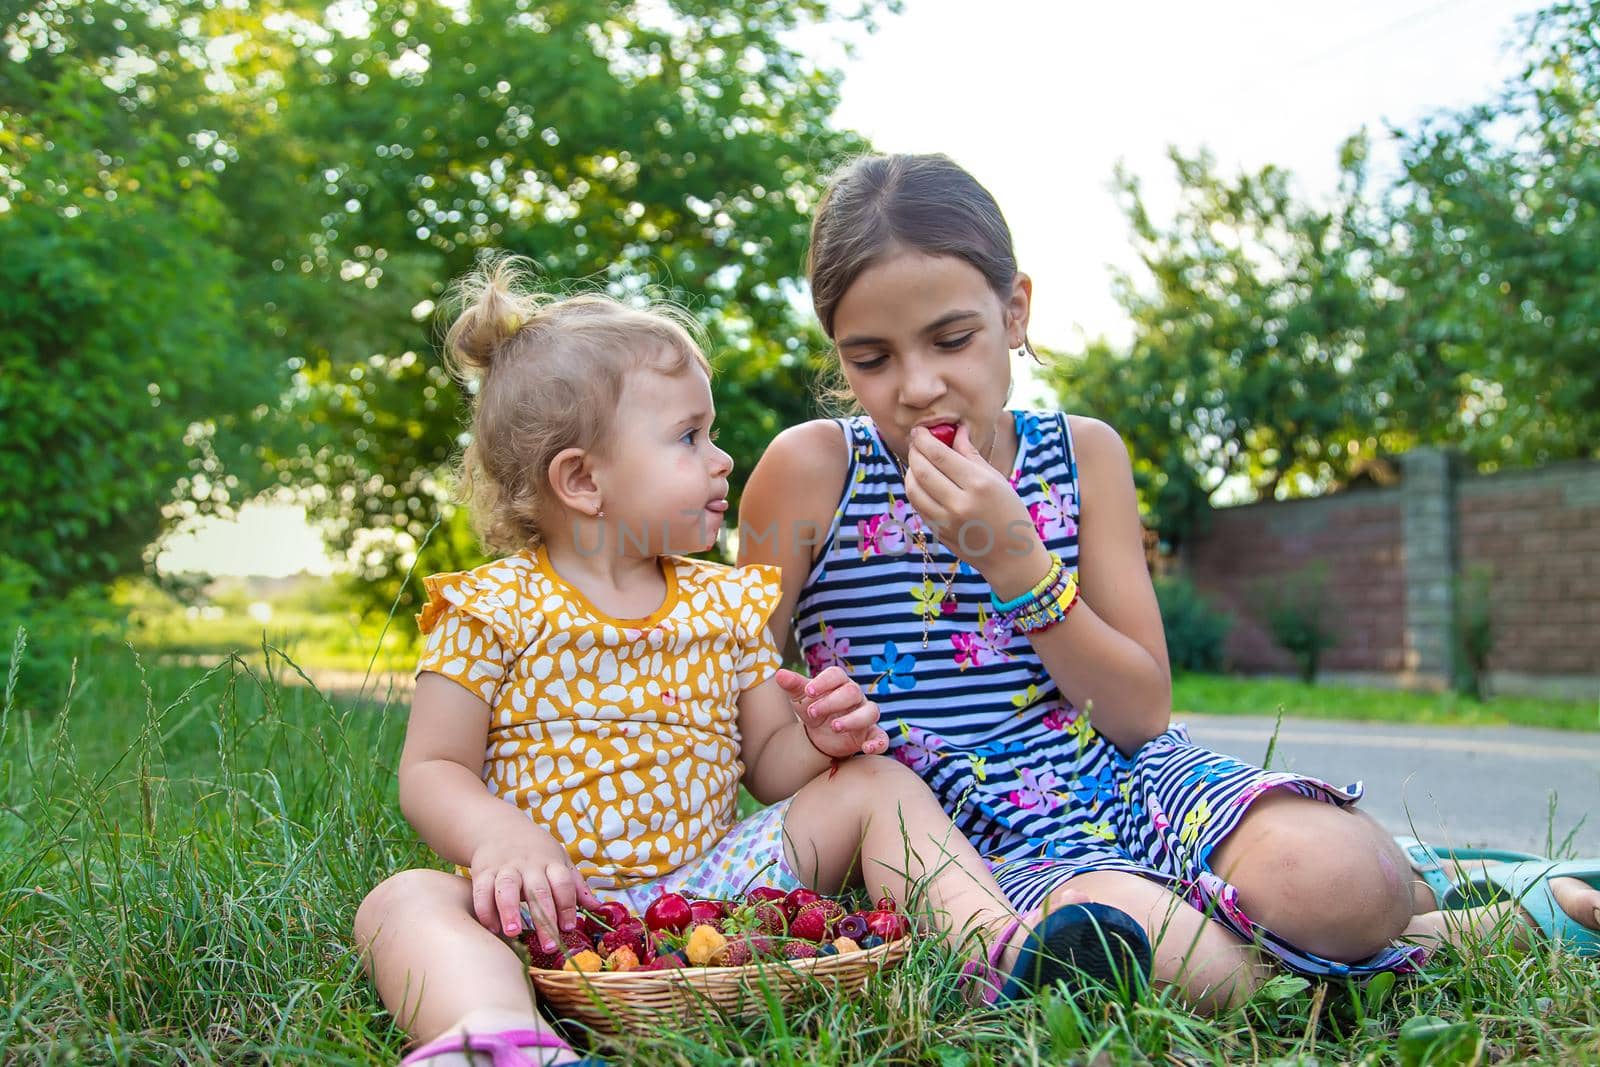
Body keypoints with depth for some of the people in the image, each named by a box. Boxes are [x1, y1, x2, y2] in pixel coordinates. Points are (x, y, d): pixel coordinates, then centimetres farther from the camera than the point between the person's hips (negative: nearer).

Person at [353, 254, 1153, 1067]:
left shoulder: (725, 604, 10)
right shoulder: (494, 608, -4)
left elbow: (768, 769, 14)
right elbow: (432, 771, -4)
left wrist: (818, 739, -10)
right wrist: (499, 838, -25)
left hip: (716, 873, 5)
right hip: (561, 907, -4)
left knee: (874, 784, -4)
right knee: (407, 901, -32)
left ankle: (994, 943, -20)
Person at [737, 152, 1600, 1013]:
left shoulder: (1082, 454, 3)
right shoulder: (812, 470, -5)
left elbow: (1144, 713, -2)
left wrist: (1013, 558, -14)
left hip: (1128, 781, 3)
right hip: (980, 840, -2)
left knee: (1328, 875, -29)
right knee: (1187, 959, -34)